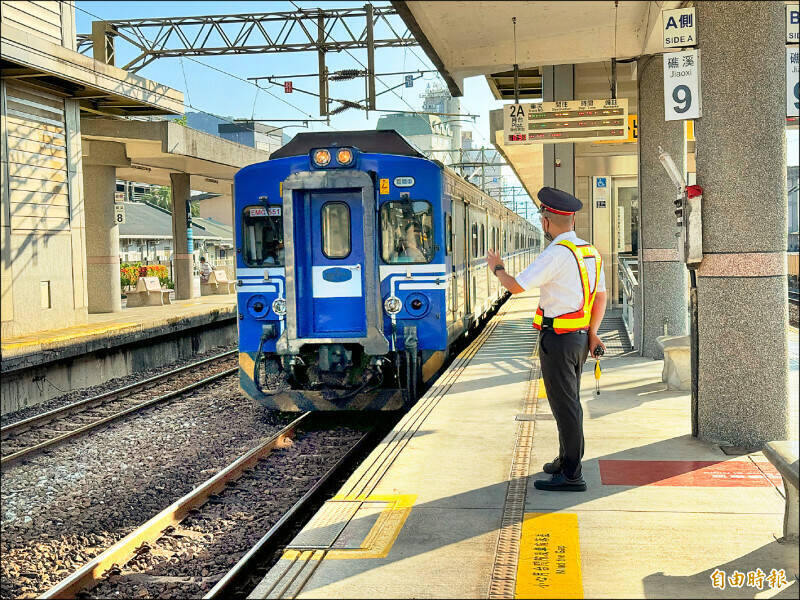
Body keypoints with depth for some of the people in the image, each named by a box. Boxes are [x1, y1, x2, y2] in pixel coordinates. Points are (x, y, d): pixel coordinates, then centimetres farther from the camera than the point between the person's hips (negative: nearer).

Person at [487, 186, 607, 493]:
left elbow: (516, 286, -16)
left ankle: (571, 476, 4)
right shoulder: (591, 252, 10)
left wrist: (497, 268, 3)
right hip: (580, 337, 9)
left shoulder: (557, 253, -19)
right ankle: (566, 460, 34)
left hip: (558, 340, -9)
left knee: (565, 406, -3)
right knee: (570, 401, 20)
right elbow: (600, 297, 15)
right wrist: (592, 333, 11)